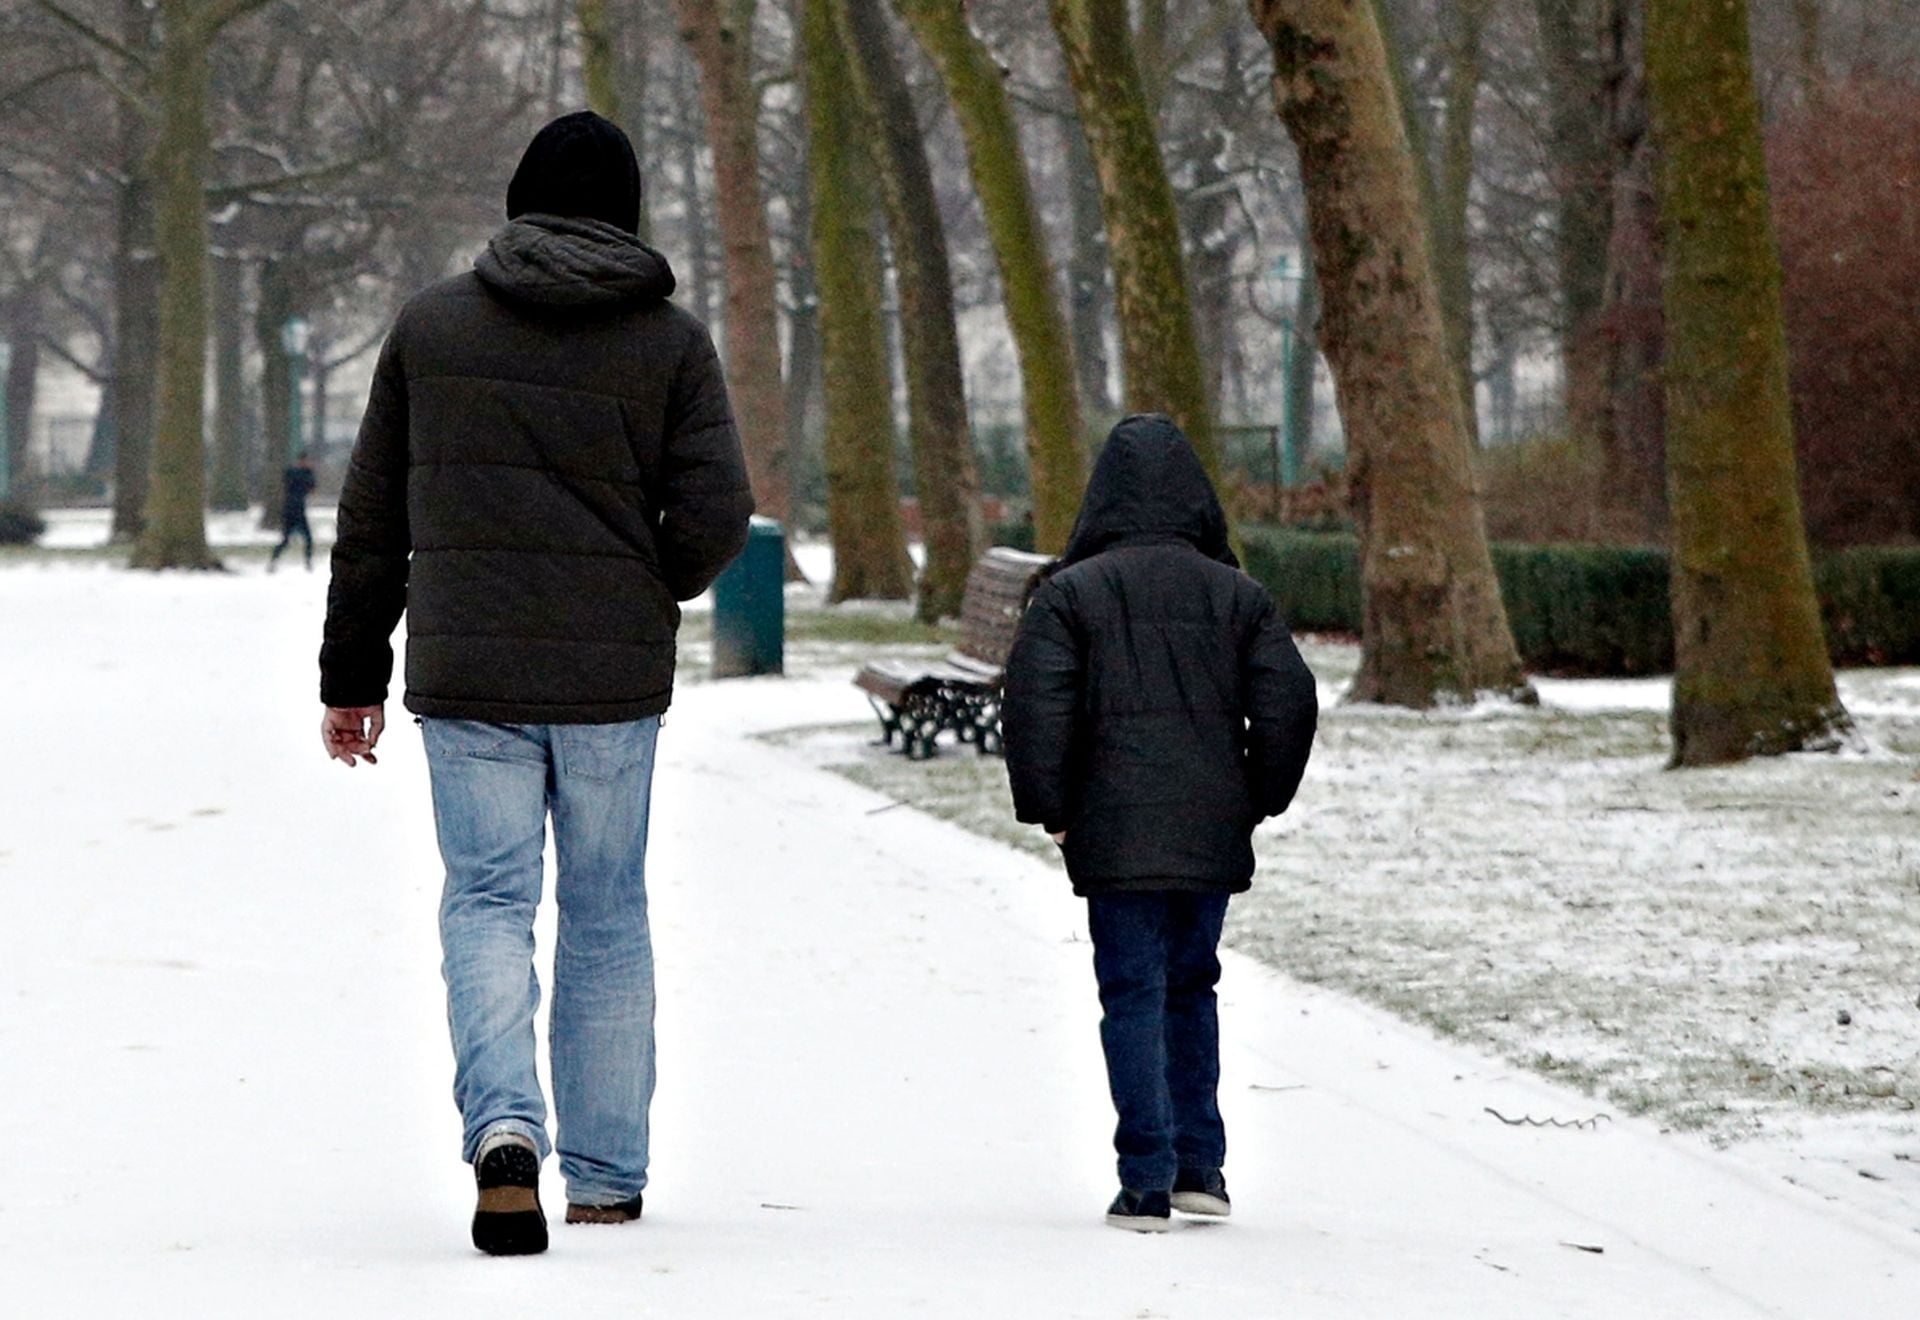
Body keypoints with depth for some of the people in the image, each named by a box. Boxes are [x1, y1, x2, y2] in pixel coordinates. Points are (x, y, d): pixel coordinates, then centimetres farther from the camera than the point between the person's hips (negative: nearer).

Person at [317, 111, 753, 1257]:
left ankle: (502, 1123, -22)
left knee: (487, 902, 2)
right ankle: (607, 1178, 14)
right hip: (615, 682, 0)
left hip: (466, 676, 0)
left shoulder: (432, 326, 4)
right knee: (607, 915, 11)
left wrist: (354, 670, 15)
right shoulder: (673, 343, -1)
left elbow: (372, 517, 7)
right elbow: (715, 517, -9)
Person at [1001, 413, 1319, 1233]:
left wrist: (1047, 809, -2)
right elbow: (1289, 699, 2)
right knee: (1191, 988, 17)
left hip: (1116, 835, -3)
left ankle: (1147, 1185, -6)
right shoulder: (1237, 595, 6)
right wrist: (1258, 798, 12)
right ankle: (1200, 1166, 17)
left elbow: (1035, 703, -10)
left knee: (1133, 996, -1)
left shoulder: (1071, 592, -3)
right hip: (1212, 833, 3)